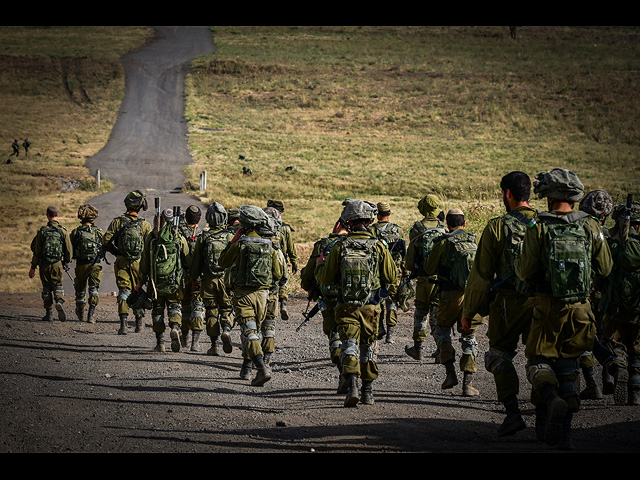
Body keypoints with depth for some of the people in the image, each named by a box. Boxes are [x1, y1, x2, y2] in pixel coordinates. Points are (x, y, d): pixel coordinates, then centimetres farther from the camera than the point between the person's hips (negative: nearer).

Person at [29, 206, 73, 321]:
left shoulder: (42, 231, -4)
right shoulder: (63, 231, -4)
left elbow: (36, 251, -2)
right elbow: (69, 250, -2)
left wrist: (33, 267, 3)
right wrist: (66, 263, 15)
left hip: (44, 264, 0)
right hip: (58, 264, 0)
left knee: (46, 288, 11)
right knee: (58, 286, 9)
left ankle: (49, 313, 12)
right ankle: (59, 302, -21)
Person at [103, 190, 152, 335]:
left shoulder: (117, 222, -6)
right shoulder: (145, 225, -8)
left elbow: (106, 241, -6)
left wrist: (116, 252, 10)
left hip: (121, 263, 0)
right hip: (138, 263, 0)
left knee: (124, 291, 1)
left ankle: (123, 322, -14)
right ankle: (139, 321, 25)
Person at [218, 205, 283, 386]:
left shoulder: (239, 245, -10)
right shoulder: (269, 247, 2)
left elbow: (223, 263, 6)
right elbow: (278, 274, 7)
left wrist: (233, 240, 11)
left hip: (243, 294, -4)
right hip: (262, 293, 4)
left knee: (249, 332, -9)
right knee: (254, 330, 20)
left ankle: (262, 368, -26)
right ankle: (246, 368, 31)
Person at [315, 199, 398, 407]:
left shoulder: (339, 247, -7)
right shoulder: (378, 247, -6)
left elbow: (324, 278, 0)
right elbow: (392, 277, 0)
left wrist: (319, 264, 20)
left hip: (346, 306, -1)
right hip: (371, 306, 1)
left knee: (350, 345, 0)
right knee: (369, 347, 15)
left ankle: (352, 386, -20)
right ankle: (368, 391, 21)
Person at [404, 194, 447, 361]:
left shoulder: (417, 229, -5)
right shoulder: (443, 228, 0)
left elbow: (410, 255, 0)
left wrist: (409, 269, 18)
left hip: (424, 279, -1)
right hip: (442, 277, 1)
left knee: (420, 313, 11)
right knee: (437, 313, 6)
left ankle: (418, 348, 16)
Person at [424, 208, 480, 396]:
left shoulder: (442, 243, -5)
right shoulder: (473, 241, 6)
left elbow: (429, 269, 4)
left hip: (450, 295, -3)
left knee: (442, 331, 19)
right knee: (469, 338, 10)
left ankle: (450, 372, 6)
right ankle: (468, 383, 2)